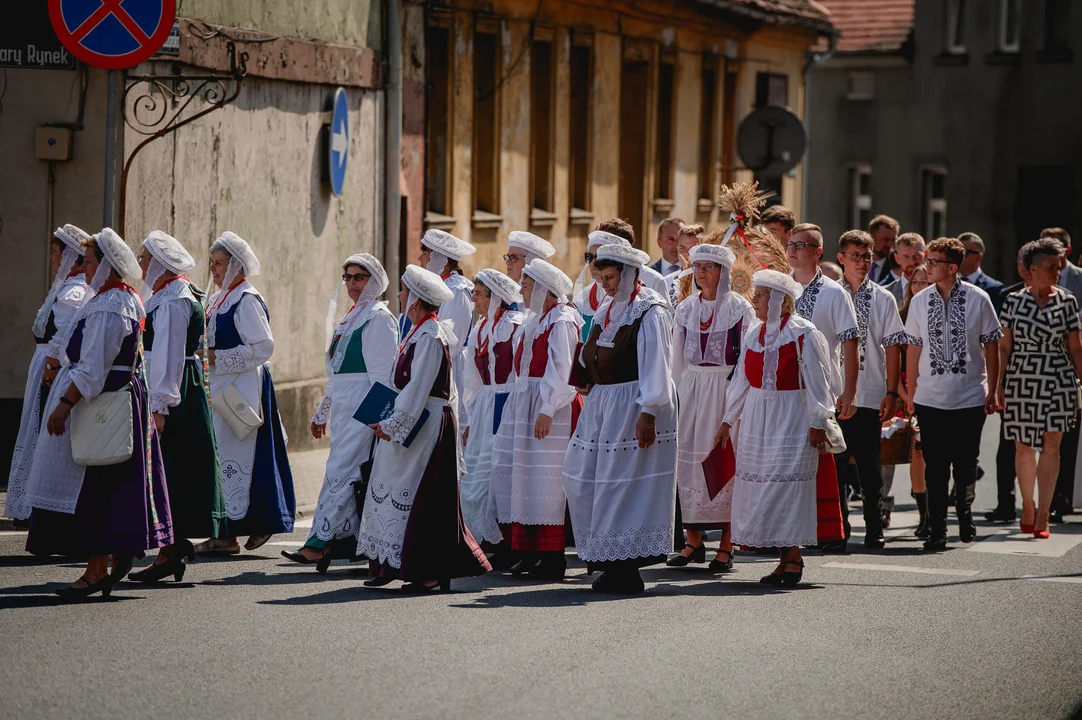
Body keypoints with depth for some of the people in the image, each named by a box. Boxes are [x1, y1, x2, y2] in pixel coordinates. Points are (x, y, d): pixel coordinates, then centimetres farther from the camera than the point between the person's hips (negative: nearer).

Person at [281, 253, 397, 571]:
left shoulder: (379, 318, -8)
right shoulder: (349, 318, 20)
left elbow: (382, 372, -14)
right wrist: (323, 412, 25)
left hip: (363, 409, -9)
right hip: (343, 408, 9)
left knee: (340, 471, -13)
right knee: (353, 475, 7)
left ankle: (320, 542, -15)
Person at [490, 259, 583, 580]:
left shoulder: (561, 322, -11)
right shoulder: (536, 321, 17)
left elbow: (561, 370, -18)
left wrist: (547, 409, -23)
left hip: (551, 410, -9)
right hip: (524, 405, 10)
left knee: (546, 478, -9)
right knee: (524, 477, 7)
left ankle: (552, 556, -6)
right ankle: (529, 552, 11)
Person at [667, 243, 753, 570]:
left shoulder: (739, 308, -3)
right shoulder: (686, 309, 11)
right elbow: (677, 357, 15)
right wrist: (675, 394, 11)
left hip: (726, 388, -4)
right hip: (691, 388, 5)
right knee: (688, 458, 1)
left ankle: (726, 545, -1)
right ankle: (693, 541, 8)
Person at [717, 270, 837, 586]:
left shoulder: (803, 334, -8)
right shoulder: (753, 334, 11)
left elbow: (816, 382, -7)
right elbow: (742, 380, 18)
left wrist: (817, 423, -9)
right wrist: (729, 420, 18)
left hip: (791, 419, -7)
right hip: (756, 418, 7)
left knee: (787, 484, -9)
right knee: (759, 484, 3)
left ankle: (793, 559, -3)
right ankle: (786, 558, 9)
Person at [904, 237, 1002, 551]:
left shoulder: (978, 299, -4)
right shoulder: (920, 301, 2)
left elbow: (992, 345, 2)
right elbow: (913, 348, 7)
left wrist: (992, 390, 1)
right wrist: (910, 392, 7)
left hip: (970, 396, -1)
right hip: (930, 398, 1)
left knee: (966, 465, 5)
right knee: (935, 466, 1)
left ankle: (964, 511, 31)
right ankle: (937, 529, 7)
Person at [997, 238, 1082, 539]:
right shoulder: (1013, 301, 1)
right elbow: (1004, 347, 4)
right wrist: (998, 386, 1)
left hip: (1058, 381, 0)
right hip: (1021, 381, 0)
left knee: (1050, 445, -6)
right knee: (1023, 446, 8)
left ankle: (1042, 515, -6)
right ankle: (1027, 507, 26)